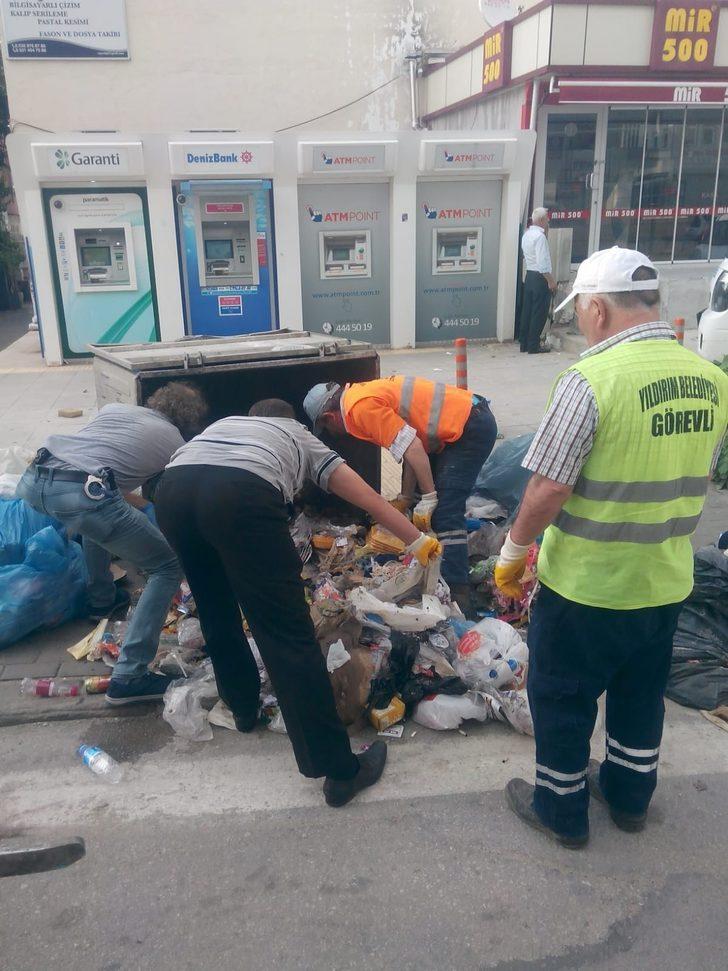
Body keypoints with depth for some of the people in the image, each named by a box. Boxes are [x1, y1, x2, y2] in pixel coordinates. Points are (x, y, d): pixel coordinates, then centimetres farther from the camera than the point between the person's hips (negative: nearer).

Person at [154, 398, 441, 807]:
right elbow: (365, 495, 31)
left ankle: (243, 706, 44)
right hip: (242, 493, -4)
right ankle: (339, 768, 4)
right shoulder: (299, 435, 35)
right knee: (288, 633, -1)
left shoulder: (222, 424, 44)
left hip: (173, 489, 5)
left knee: (216, 610, 28)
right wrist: (417, 540, 38)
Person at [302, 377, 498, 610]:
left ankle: (457, 592, -14)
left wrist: (428, 498, -16)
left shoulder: (361, 406, -15)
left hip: (471, 427, -10)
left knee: (445, 513, -14)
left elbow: (411, 447, -22)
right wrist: (405, 499, 19)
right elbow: (412, 447, 17)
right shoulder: (365, 394, 16)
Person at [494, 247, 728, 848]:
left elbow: (548, 489, -23)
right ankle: (629, 797, 45)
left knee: (562, 699, 15)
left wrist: (514, 550, -6)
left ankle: (562, 811, 33)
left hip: (586, 586, -6)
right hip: (666, 583, 7)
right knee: (642, 695, 25)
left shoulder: (592, 379, -23)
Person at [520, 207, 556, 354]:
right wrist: (551, 281, -16)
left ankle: (524, 344, 15)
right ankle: (534, 346, 0)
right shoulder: (540, 236, -16)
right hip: (540, 278, -9)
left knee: (527, 311, 10)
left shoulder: (526, 234, 11)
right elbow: (543, 262, -21)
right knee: (539, 313, -3)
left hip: (529, 276, 9)